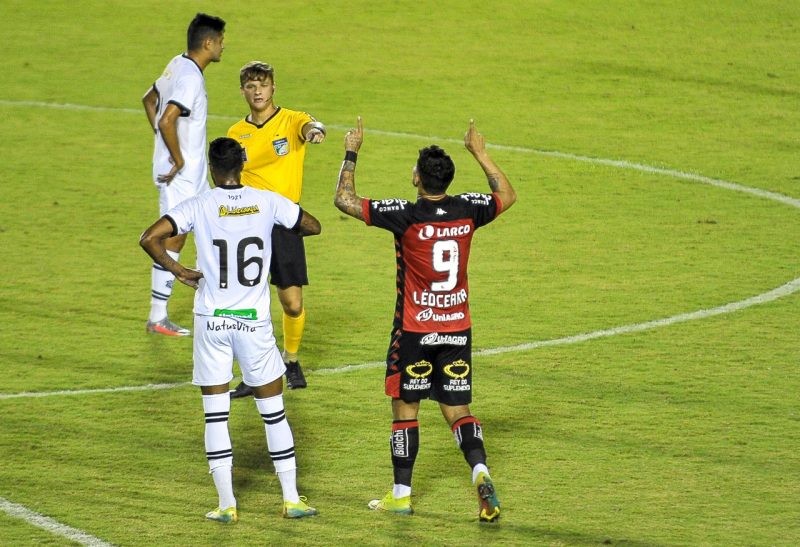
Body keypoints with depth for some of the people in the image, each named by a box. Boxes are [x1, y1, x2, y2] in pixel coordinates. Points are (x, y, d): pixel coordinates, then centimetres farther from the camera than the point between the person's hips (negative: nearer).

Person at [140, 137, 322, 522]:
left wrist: (179, 270, -3)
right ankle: (292, 499, 12)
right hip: (254, 321, 1)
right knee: (273, 412, 11)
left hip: (212, 321, -1)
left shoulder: (199, 206, -6)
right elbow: (312, 226, 12)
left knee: (216, 415, 6)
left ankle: (226, 504, 5)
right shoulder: (267, 202, -2)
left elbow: (149, 238, -16)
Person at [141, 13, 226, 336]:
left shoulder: (178, 65, 8)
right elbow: (167, 121, -33)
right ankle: (158, 319, 3)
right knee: (173, 240, -3)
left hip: (193, 171, 10)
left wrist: (166, 144, 20)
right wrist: (178, 160, -22)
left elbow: (149, 100, 22)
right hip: (179, 174, -10)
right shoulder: (189, 78, -22)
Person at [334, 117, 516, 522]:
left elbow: (344, 200, -12)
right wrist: (480, 153, 24)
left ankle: (401, 494, 14)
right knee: (457, 410, 9)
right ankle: (480, 471, -15)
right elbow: (507, 195, 18)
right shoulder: (467, 211, -3)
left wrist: (351, 154, -1)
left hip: (415, 331, -4)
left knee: (404, 408, 9)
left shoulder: (406, 215, -16)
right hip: (457, 329, 4)